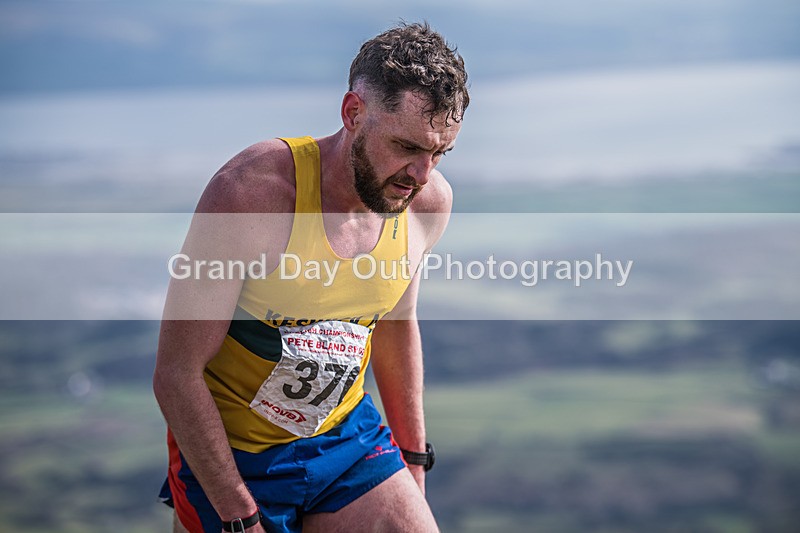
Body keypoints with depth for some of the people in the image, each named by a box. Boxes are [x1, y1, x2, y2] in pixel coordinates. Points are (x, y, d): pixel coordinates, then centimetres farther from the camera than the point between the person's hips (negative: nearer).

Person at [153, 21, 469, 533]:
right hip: (228, 452, -4)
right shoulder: (251, 190, -25)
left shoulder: (428, 201, -8)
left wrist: (413, 462, 17)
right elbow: (177, 375, -21)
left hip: (347, 434, 4)